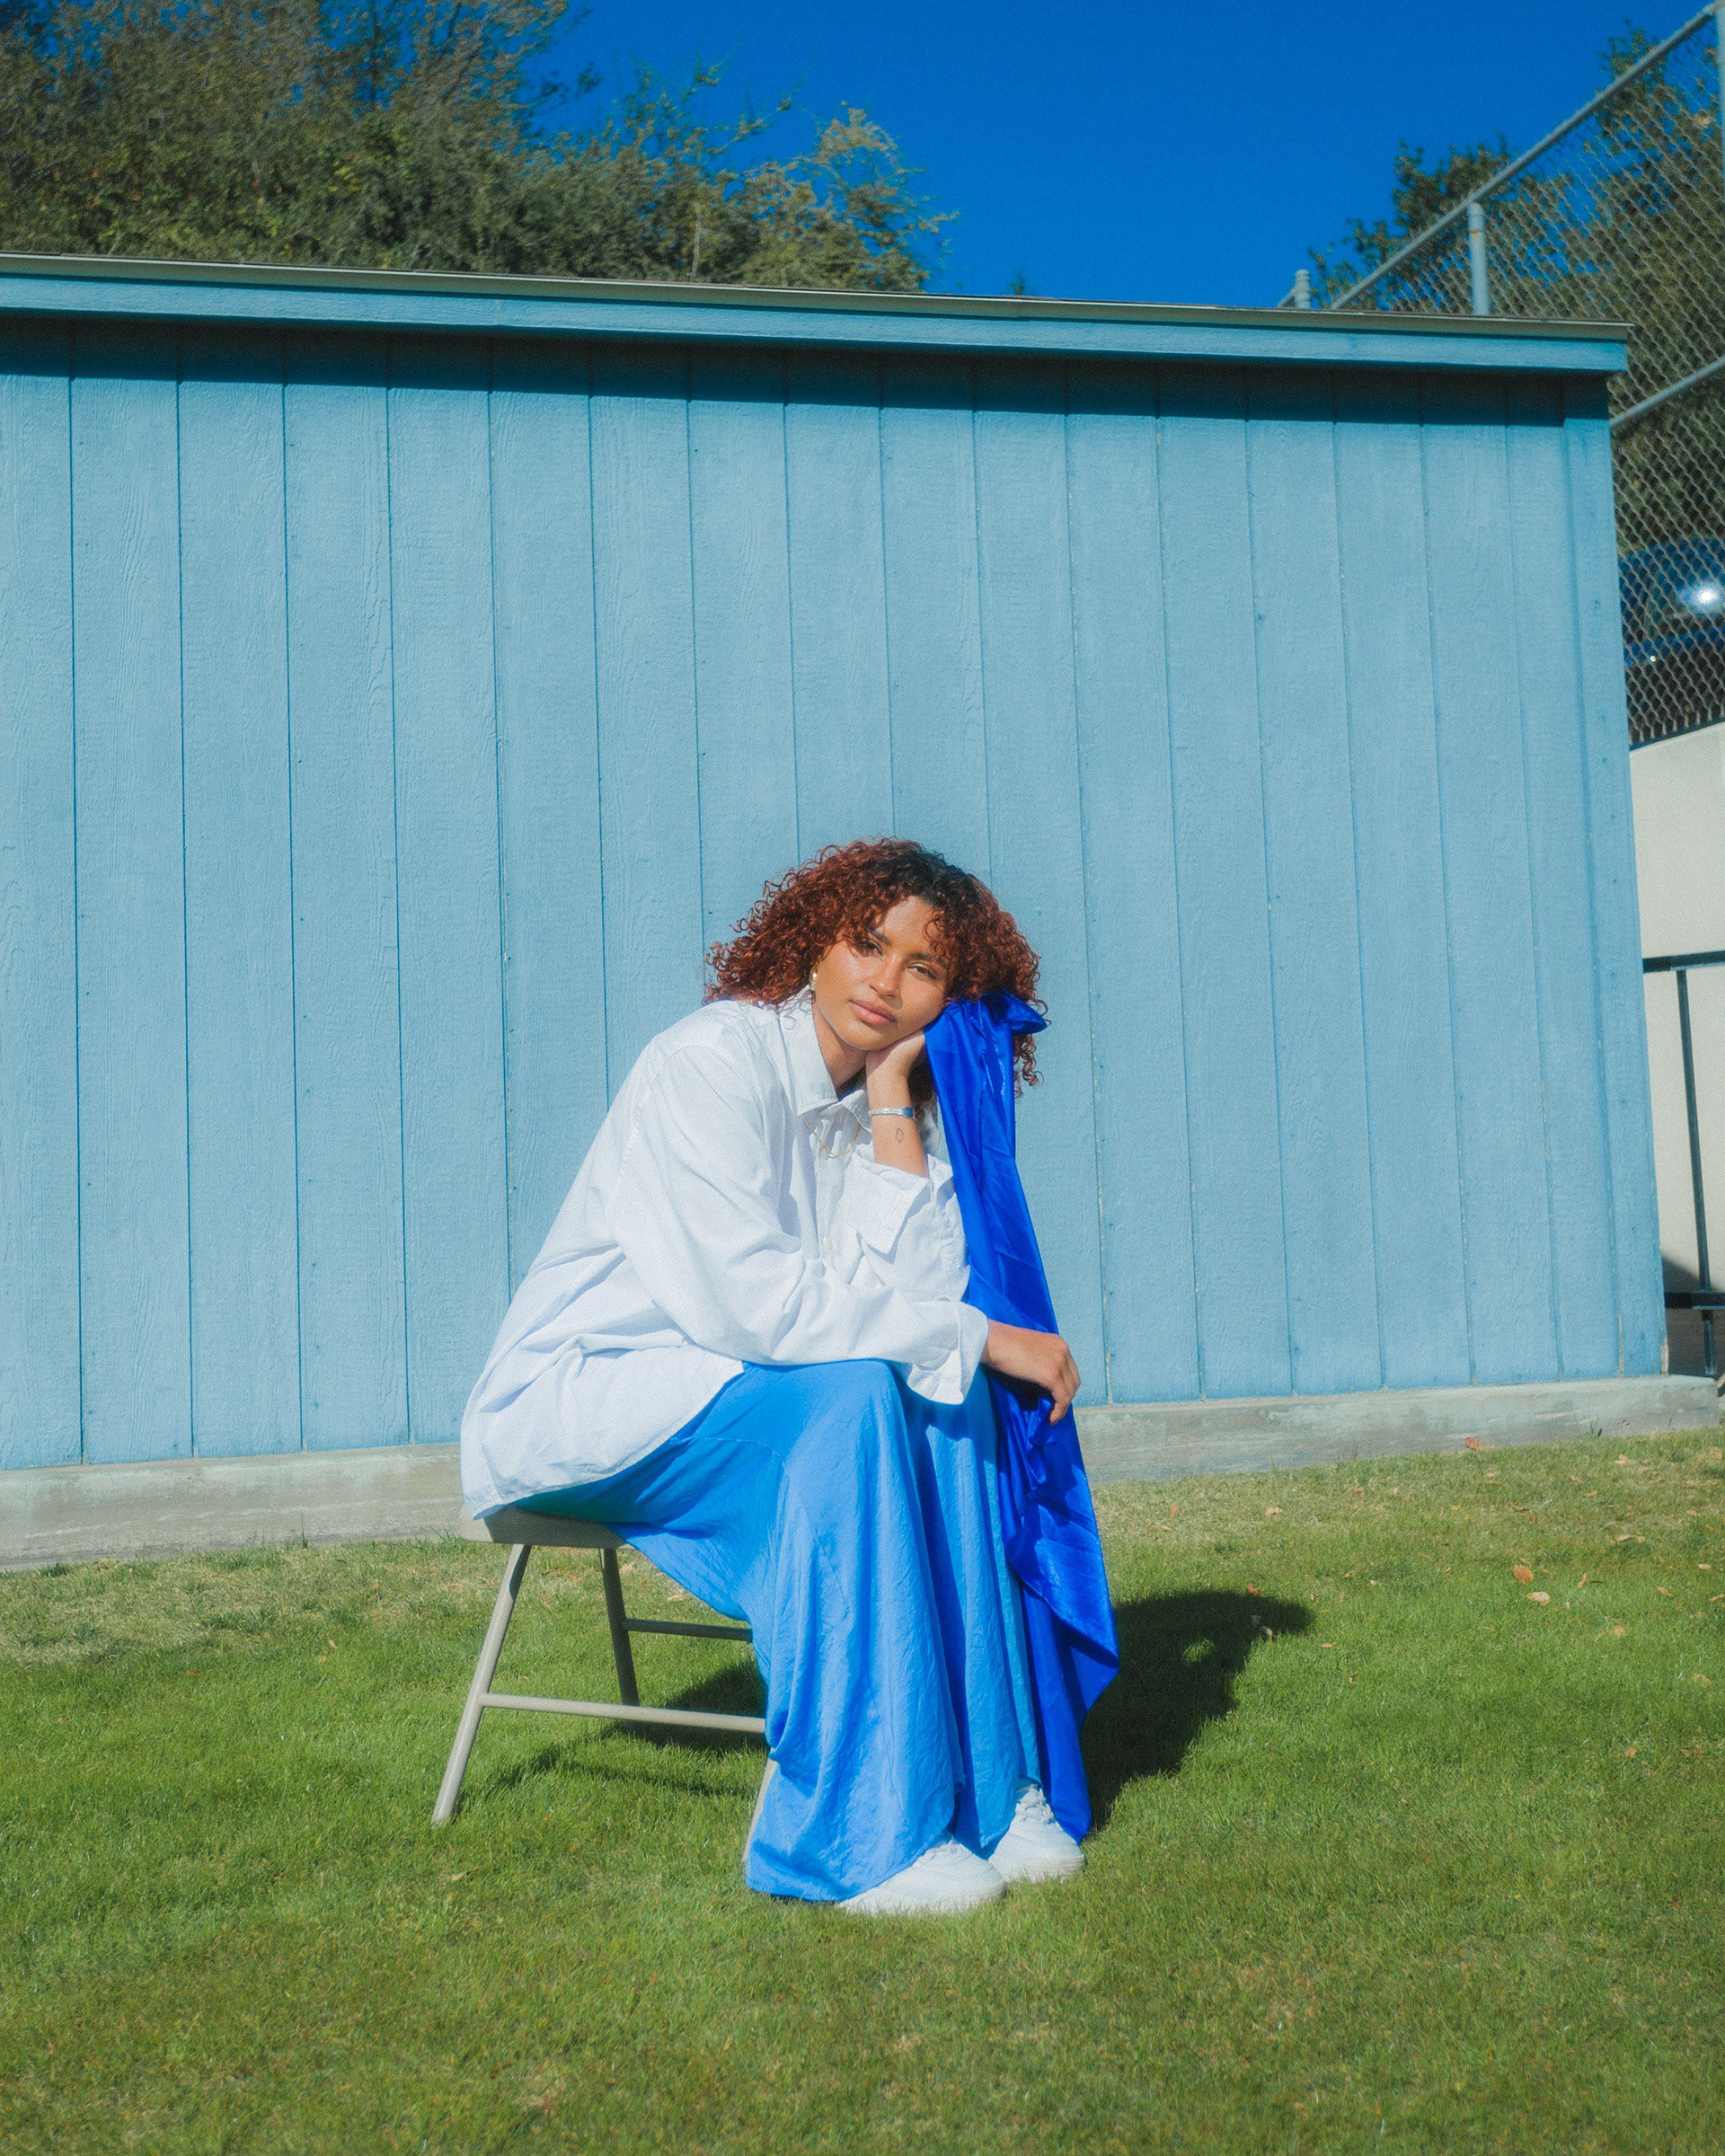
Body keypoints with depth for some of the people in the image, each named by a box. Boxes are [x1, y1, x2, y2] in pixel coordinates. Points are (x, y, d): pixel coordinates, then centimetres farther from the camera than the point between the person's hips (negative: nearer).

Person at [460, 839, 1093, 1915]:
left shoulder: (894, 1110, 4)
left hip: (716, 1388, 7)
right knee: (846, 1398, -29)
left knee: (936, 1391, -16)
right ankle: (856, 1834, -26)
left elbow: (918, 1302, -12)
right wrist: (981, 1337, -25)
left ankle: (981, 1781, -11)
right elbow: (751, 1303, -29)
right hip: (565, 1401, -7)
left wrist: (894, 1106, -13)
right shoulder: (714, 1062, -20)